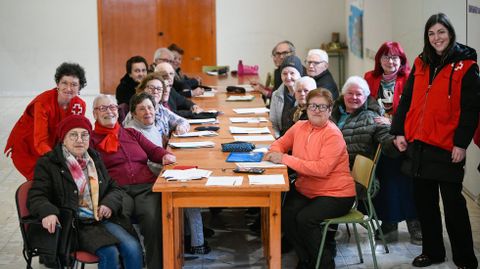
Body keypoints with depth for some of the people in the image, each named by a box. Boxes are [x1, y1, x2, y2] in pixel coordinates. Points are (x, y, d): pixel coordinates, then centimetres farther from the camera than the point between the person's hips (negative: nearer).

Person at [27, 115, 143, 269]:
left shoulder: (94, 159, 19)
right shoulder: (48, 164, 3)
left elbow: (114, 188, 23)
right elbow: (36, 197, -4)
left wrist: (109, 203, -1)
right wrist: (48, 212, -28)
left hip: (101, 218, 5)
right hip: (75, 224, -5)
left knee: (133, 248, -22)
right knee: (109, 253, -29)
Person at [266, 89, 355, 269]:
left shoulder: (333, 135, -15)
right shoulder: (300, 127, 5)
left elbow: (322, 168, -26)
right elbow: (281, 143, 20)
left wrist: (285, 159, -25)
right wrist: (274, 153, -7)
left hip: (335, 194, -6)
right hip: (305, 189, 6)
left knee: (305, 219, -28)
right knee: (286, 216, -22)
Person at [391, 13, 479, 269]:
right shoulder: (421, 64, 11)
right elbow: (406, 100, 13)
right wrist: (399, 131, 5)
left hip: (447, 147, -6)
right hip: (419, 144, 6)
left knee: (453, 203, -1)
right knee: (423, 200, 12)